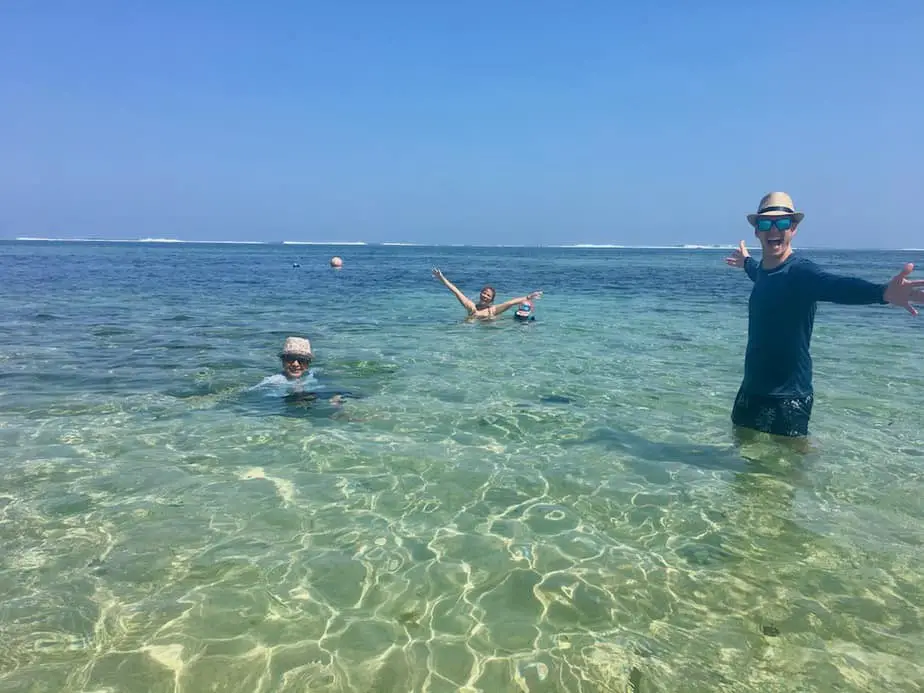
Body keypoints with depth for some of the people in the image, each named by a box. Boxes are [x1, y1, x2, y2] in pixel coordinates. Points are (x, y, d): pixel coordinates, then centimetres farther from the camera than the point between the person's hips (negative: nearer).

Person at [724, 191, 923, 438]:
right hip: (751, 389, 8)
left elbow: (837, 285, -41)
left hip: (788, 396, -8)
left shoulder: (801, 272, -19)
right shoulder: (762, 269, 5)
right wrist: (747, 263, 53)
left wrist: (883, 292, -61)